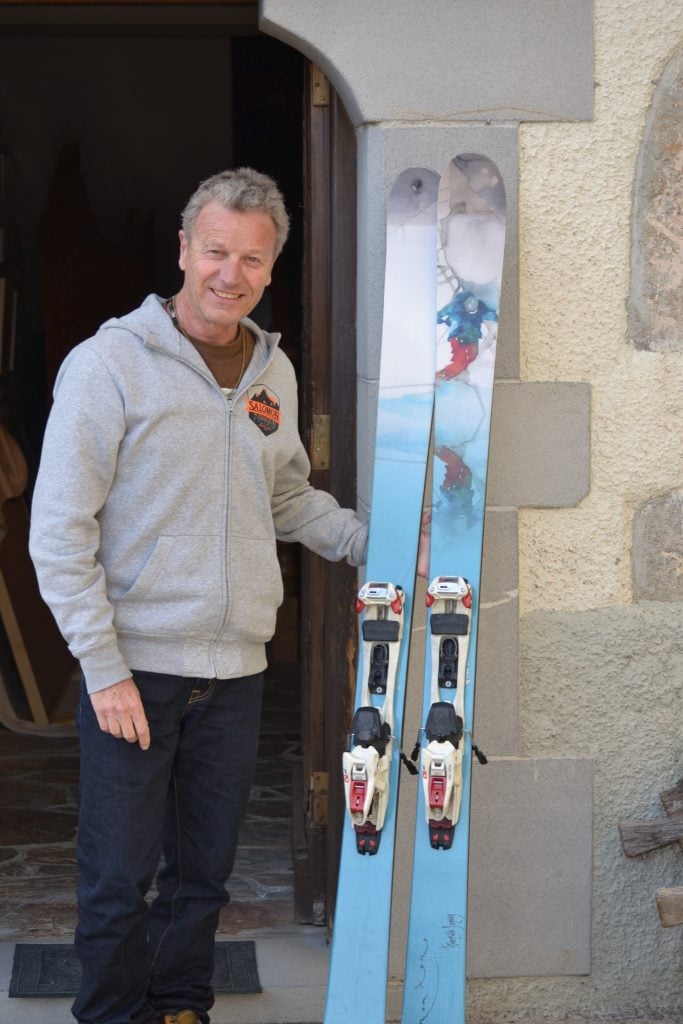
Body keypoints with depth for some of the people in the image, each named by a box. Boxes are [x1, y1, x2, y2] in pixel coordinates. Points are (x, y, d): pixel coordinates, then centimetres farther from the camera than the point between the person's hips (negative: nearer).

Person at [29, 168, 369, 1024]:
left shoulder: (273, 374, 8)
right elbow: (59, 533, -11)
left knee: (204, 871, 15)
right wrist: (103, 667, -15)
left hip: (235, 667, 5)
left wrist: (373, 545, 8)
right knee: (119, 876, 3)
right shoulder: (109, 363, -10)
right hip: (135, 668, -5)